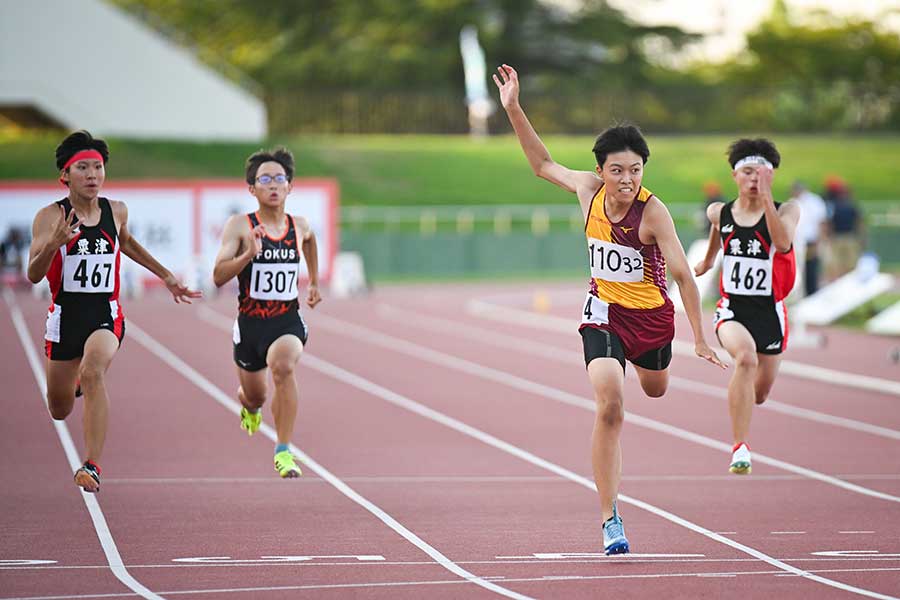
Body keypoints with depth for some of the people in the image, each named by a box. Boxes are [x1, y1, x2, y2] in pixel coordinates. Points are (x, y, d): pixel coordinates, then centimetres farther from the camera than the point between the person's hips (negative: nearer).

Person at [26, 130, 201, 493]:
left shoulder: (116, 212, 0)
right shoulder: (50, 217, -10)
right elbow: (33, 275, -16)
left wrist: (166, 277, 28)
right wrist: (53, 244, -35)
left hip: (106, 315, 0)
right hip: (65, 316, 0)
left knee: (93, 371, -33)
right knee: (60, 410, 15)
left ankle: (92, 467, -32)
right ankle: (74, 379, 55)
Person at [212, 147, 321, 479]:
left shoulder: (299, 226, 2)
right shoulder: (239, 225, -8)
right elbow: (218, 276, -18)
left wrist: (314, 282, 31)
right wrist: (249, 254, -31)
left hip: (288, 321, 0)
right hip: (250, 323, 0)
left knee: (283, 366, -33)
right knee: (255, 396, 18)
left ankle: (284, 451, -27)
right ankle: (248, 406, 59)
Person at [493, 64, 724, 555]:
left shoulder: (653, 211, -22)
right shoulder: (588, 189, -11)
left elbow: (683, 275, -19)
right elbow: (543, 164, 8)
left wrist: (699, 338, -18)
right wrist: (513, 110, 3)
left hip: (651, 313, 0)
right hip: (604, 311, 1)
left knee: (656, 390, 26)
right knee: (610, 406, -20)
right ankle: (610, 520, -18)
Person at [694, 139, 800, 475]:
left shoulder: (786, 210, -8)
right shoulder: (720, 213, 0)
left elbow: (783, 242, -28)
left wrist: (766, 198, -33)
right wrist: (708, 261, 39)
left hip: (770, 311, 1)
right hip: (732, 308, -1)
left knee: (760, 392, 14)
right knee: (746, 358, -33)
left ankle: (739, 403, 56)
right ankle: (740, 448, -33)